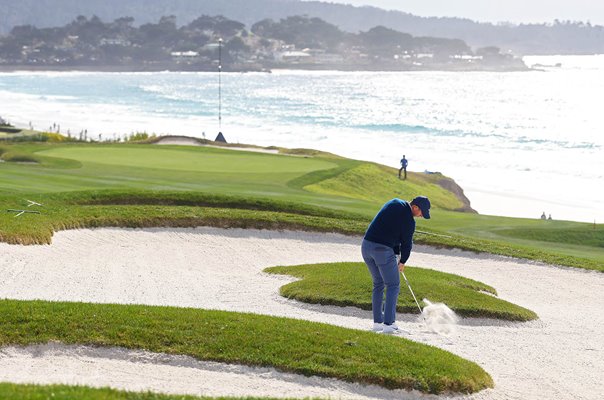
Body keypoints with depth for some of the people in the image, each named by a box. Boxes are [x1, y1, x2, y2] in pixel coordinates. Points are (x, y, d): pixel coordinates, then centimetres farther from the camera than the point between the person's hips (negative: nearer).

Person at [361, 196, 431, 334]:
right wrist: (402, 261, 17)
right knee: (393, 286, 4)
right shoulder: (409, 221, -10)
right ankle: (388, 324, -2)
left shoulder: (394, 203, 11)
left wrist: (395, 250, 15)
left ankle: (377, 322, 19)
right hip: (383, 250, -8)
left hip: (366, 245, 8)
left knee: (378, 284, 19)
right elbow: (407, 243, -1)